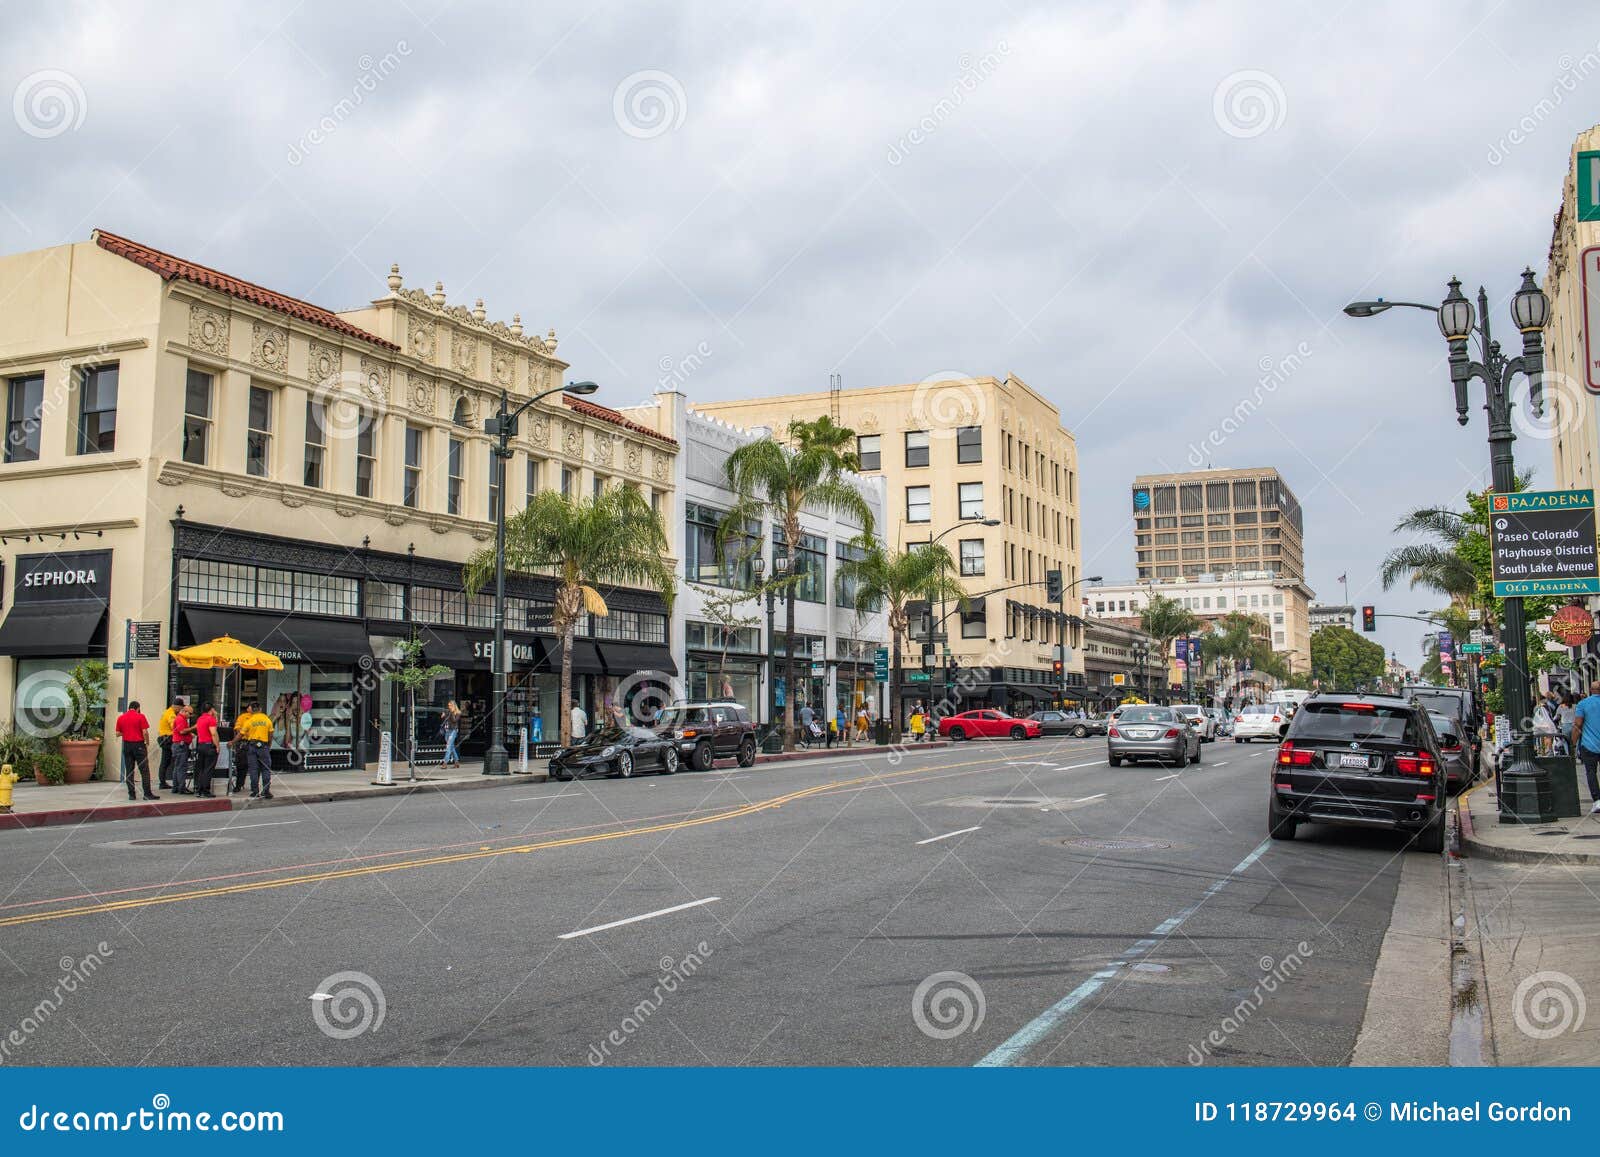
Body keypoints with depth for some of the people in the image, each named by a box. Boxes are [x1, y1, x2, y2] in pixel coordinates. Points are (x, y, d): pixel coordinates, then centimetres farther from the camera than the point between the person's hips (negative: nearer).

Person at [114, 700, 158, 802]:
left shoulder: (120, 718, 5)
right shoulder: (140, 716, -7)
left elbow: (118, 733, 7)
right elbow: (145, 732, -11)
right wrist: (147, 744, 0)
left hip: (127, 745, 4)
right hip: (139, 745, -4)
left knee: (129, 771, 9)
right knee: (144, 770, -1)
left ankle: (131, 794, 7)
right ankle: (147, 793, -4)